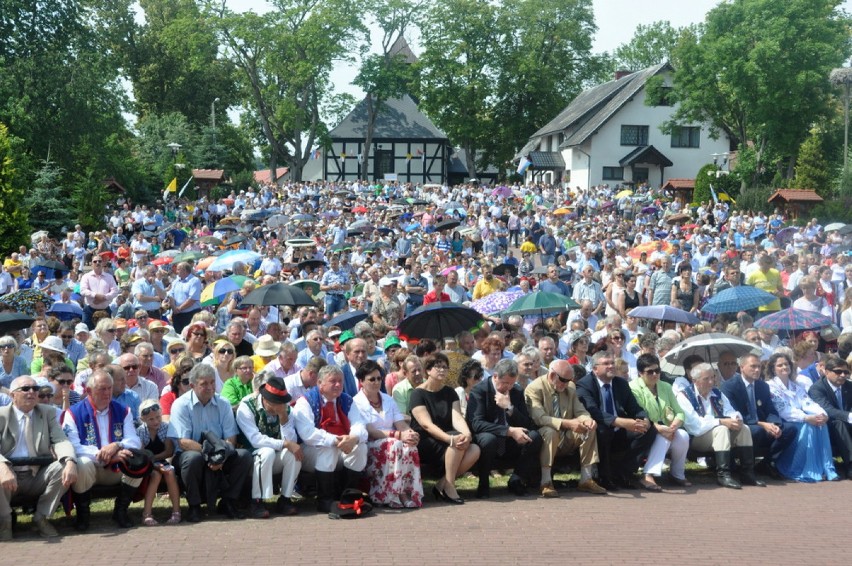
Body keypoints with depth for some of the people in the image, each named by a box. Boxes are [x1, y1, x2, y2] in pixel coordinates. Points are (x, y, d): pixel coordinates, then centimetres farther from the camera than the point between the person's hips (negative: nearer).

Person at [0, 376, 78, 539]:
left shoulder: (48, 412, 8)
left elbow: (60, 440, -5)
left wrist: (70, 462, -28)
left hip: (38, 477, 3)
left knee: (64, 467, -25)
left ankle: (41, 517, -5)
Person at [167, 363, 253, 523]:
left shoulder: (223, 404, 3)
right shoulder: (181, 404, -8)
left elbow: (231, 438, -3)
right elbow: (183, 442, -17)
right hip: (189, 453, -4)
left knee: (244, 455, -21)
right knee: (193, 457, -37)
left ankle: (228, 502, -5)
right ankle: (194, 506, -16)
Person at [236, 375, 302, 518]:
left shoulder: (285, 407, -3)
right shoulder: (247, 407, -16)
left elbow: (291, 441, -12)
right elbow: (256, 440, -26)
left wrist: (283, 416, -24)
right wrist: (285, 444, -30)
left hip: (275, 460, 4)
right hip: (250, 457, -4)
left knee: (293, 453, -25)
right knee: (267, 452, -35)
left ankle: (284, 499, -13)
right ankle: (257, 502, -25)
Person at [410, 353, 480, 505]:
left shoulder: (449, 393, 10)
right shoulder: (418, 394, -7)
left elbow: (457, 417, -6)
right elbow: (426, 424, -20)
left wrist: (467, 434, -29)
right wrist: (451, 439, -35)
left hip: (444, 440, 6)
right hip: (424, 444, -5)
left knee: (474, 450, -22)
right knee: (457, 442, -31)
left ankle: (441, 485, -13)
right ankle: (449, 486, -20)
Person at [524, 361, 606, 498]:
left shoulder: (570, 387, 6)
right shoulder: (534, 388, -15)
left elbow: (580, 411, 5)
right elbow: (539, 418, -27)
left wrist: (587, 419, -22)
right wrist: (567, 423, -39)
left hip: (566, 439, 6)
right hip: (543, 436, -6)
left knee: (590, 430, -17)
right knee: (550, 431, -37)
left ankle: (586, 480, -14)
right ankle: (545, 482, -31)